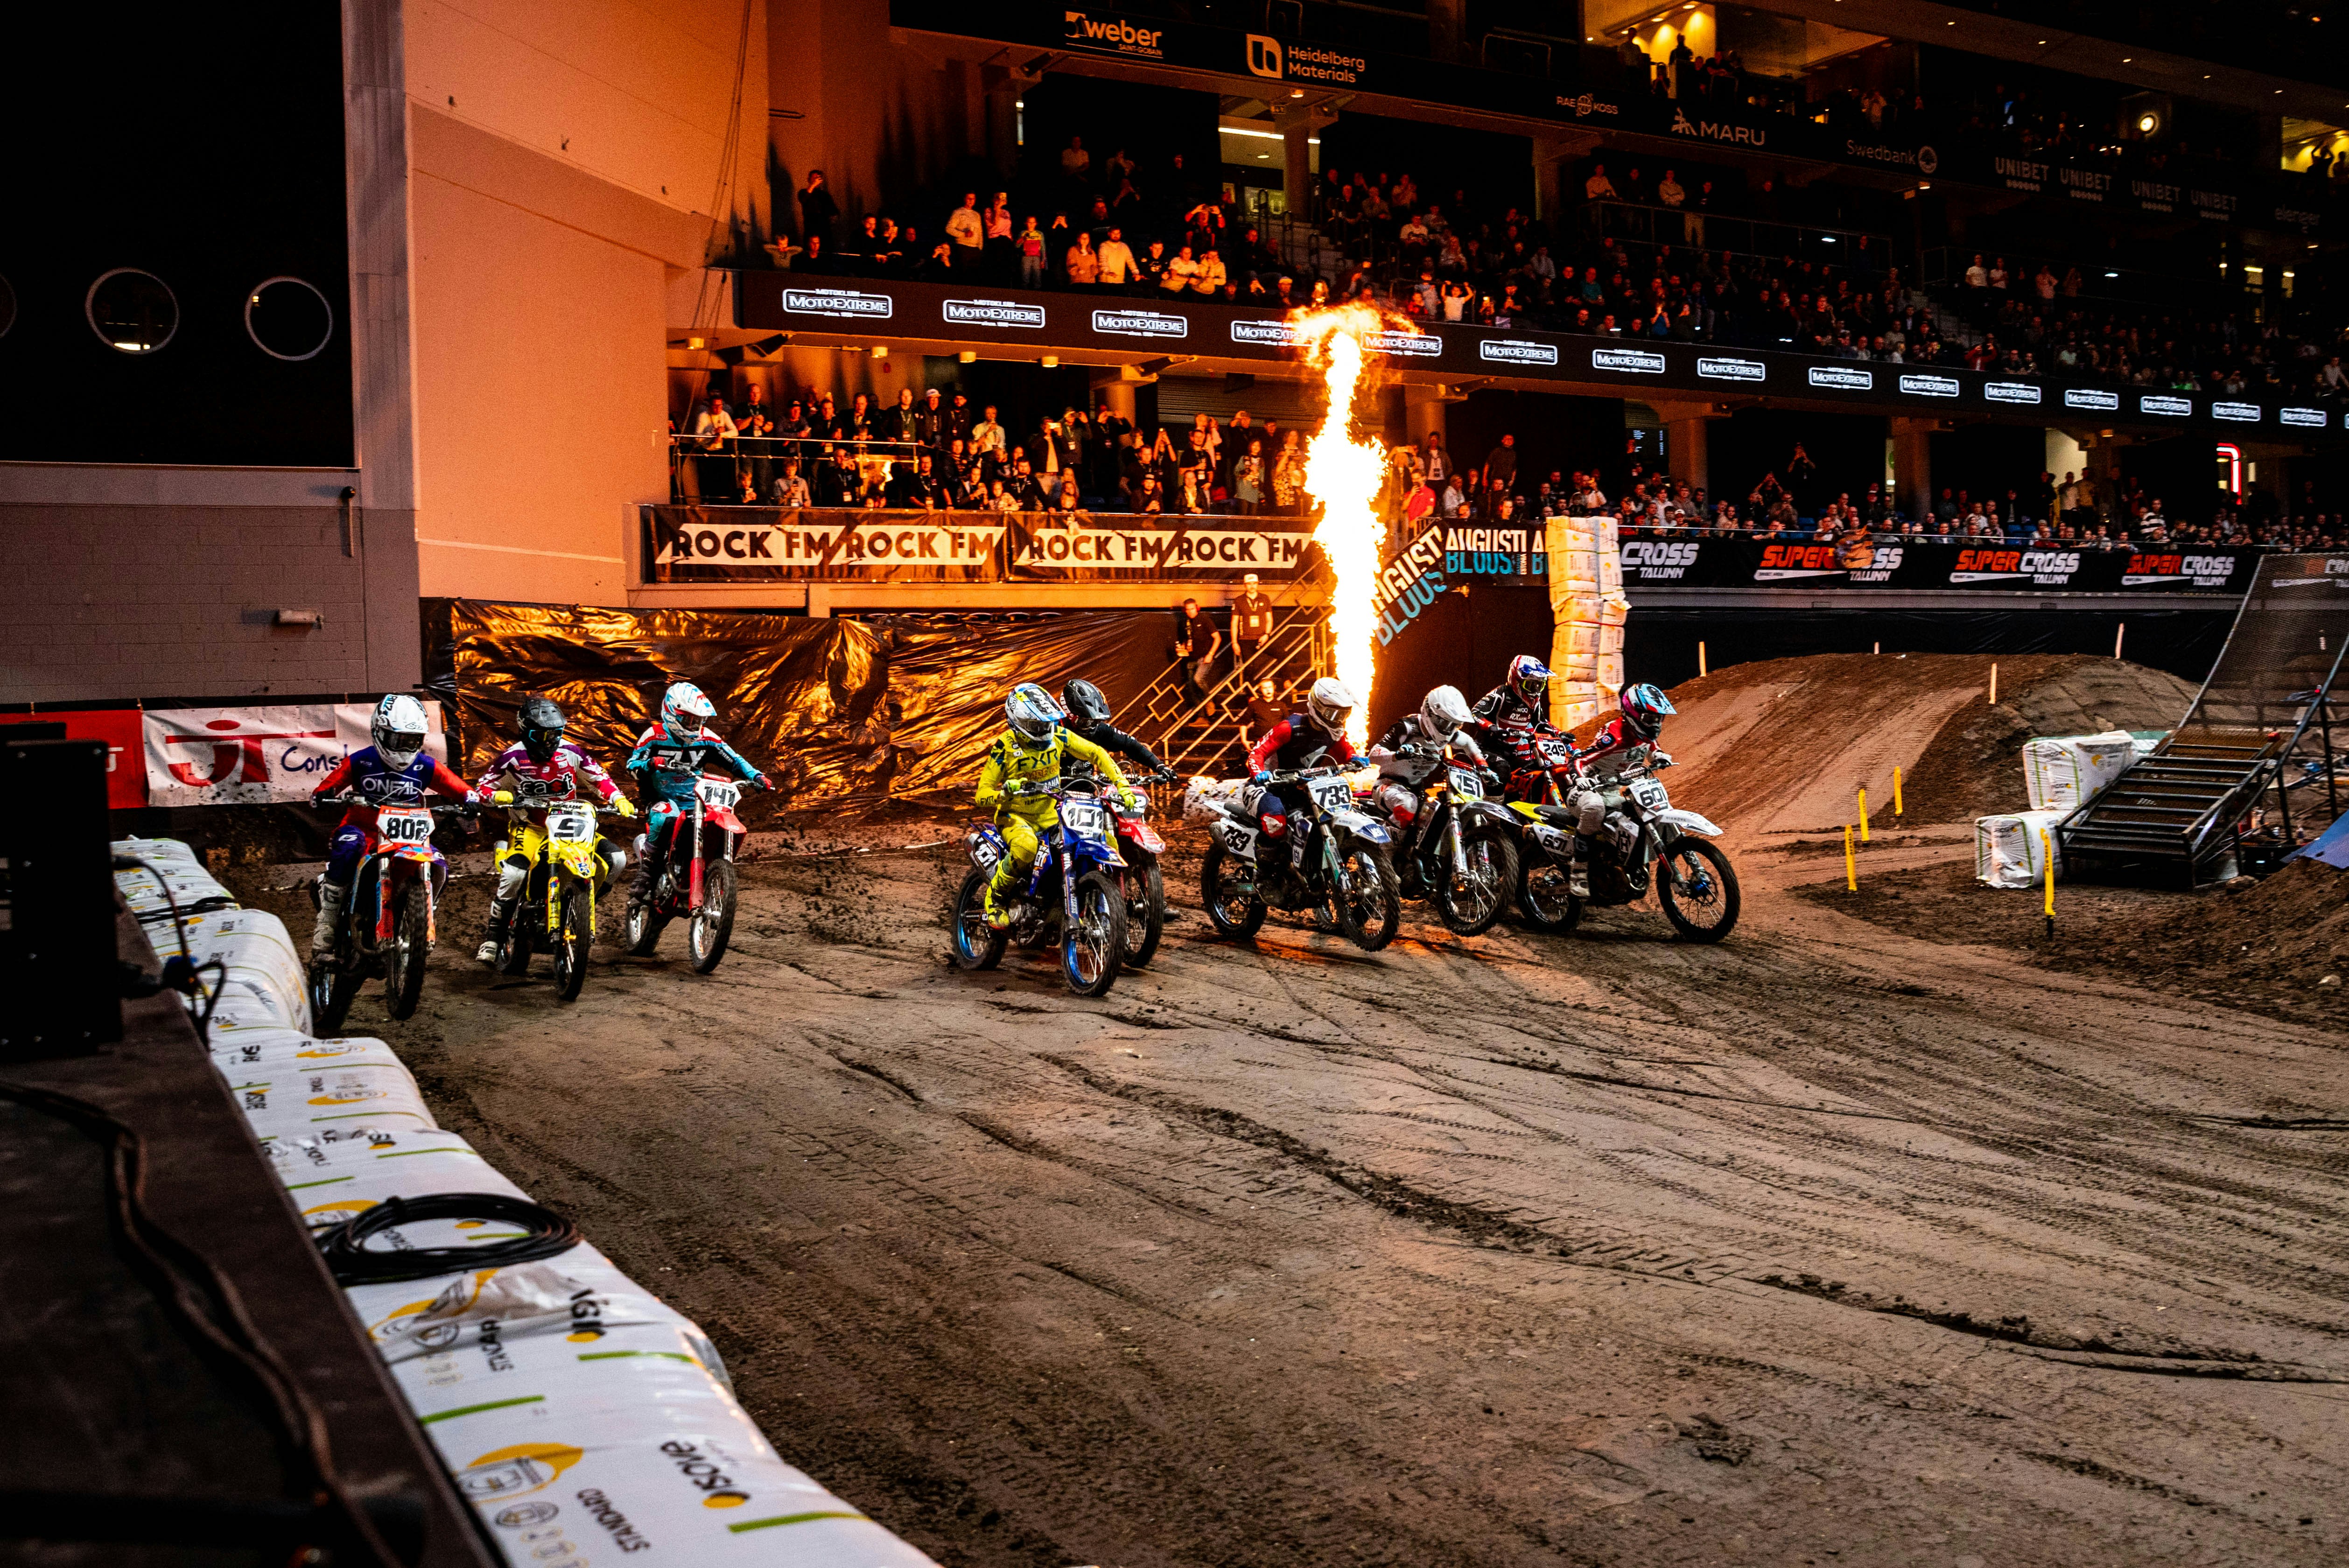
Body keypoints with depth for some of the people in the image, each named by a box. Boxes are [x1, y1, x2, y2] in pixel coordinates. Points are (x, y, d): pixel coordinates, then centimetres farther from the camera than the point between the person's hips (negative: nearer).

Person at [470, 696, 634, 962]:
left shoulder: (571, 751, 1)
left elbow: (599, 777, 9)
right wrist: (494, 796, -22)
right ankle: (494, 935, -16)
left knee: (616, 858, -12)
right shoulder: (514, 756, -5)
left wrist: (618, 799, -7)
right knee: (513, 873, -31)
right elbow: (484, 783, 1)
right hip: (531, 827, -4)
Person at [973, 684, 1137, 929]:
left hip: (1051, 815, 5)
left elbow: (1097, 754, 5)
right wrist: (1005, 793, -40)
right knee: (1026, 847, -39)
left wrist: (1121, 785, -7)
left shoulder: (1058, 736, -5)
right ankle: (995, 898, -13)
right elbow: (982, 795, -16)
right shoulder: (1005, 747, -15)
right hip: (1015, 815, -5)